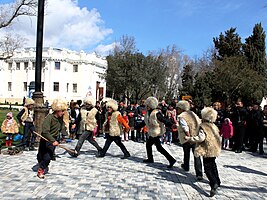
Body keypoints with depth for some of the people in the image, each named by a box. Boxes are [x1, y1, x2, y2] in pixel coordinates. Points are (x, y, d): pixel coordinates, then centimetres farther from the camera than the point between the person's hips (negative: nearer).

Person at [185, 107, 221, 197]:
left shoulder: (203, 126, -16)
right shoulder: (214, 126, 8)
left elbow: (201, 138, -26)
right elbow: (217, 136, 18)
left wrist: (189, 138, -20)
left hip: (207, 150, -8)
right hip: (215, 149, 8)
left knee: (207, 168, -4)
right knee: (213, 165, 25)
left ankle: (214, 184, -19)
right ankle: (217, 182, 37)